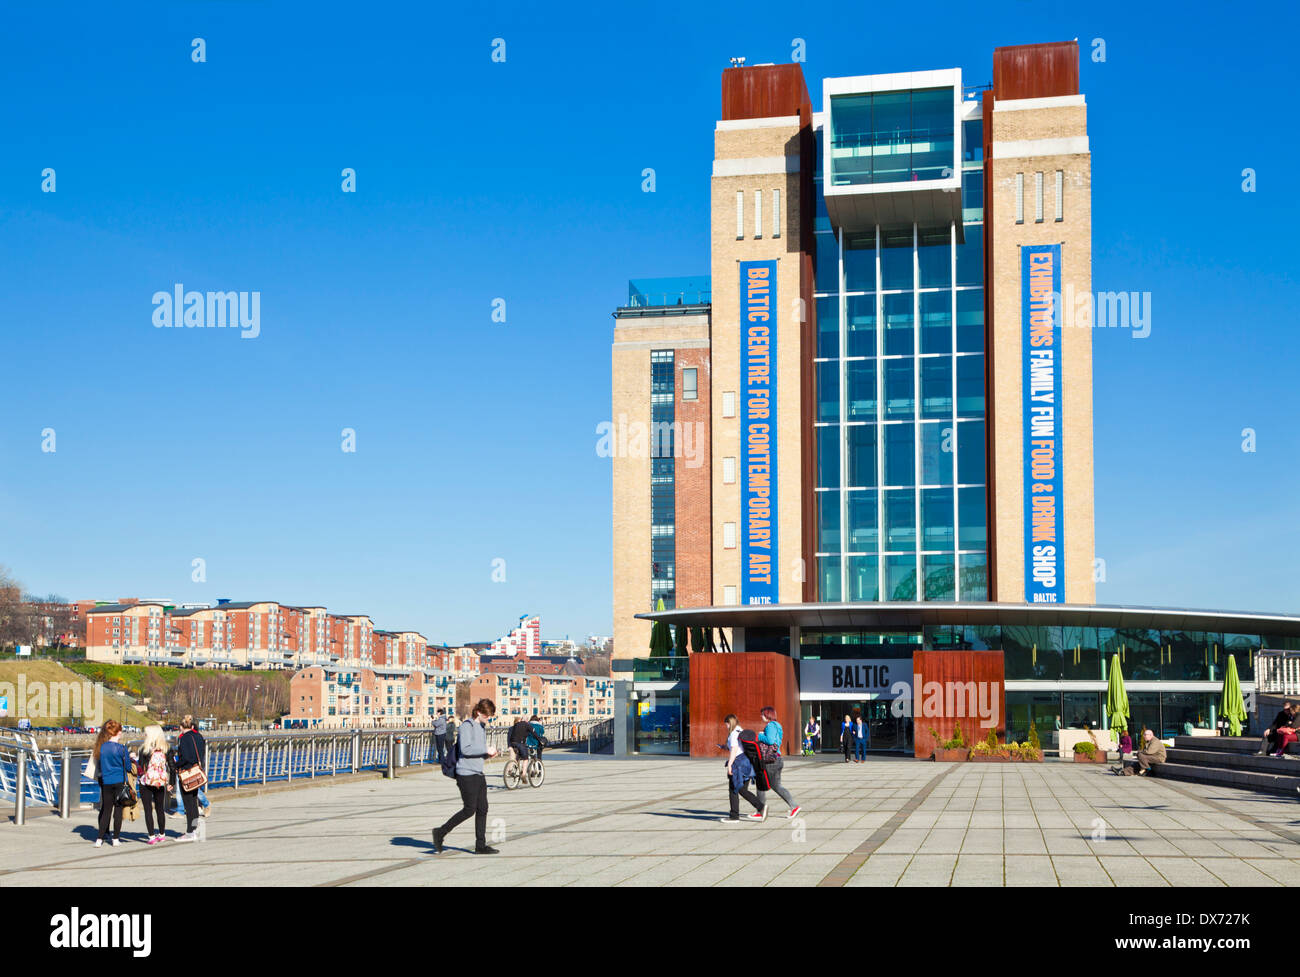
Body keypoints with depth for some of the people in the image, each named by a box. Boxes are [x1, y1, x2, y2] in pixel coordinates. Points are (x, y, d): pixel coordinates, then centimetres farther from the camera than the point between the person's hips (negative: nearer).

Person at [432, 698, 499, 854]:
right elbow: (466, 749, -22)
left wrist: (488, 754, 5)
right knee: (469, 810, -6)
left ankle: (481, 845, 10)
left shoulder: (482, 728, 18)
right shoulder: (467, 726, -11)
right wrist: (486, 750, -18)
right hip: (466, 774, -9)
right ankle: (440, 833, 7)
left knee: (482, 809, 6)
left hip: (478, 774, 9)